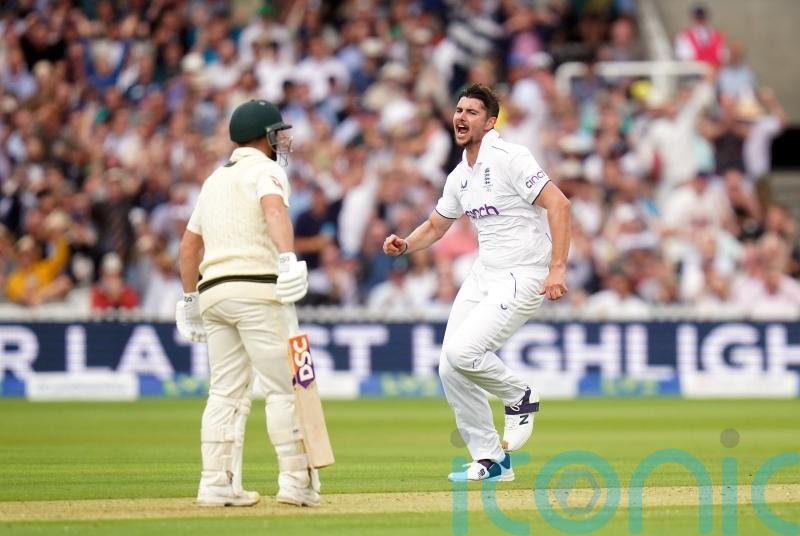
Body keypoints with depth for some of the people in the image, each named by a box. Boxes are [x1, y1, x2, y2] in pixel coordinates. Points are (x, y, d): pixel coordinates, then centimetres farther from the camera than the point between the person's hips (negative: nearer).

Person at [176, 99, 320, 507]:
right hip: (258, 288, -8)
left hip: (213, 291, 8)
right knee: (283, 388, -6)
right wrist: (288, 258, -38)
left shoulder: (215, 179, 23)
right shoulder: (265, 170, -1)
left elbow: (189, 243, 26)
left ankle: (216, 485, 3)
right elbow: (274, 209, -23)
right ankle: (296, 482, -9)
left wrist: (190, 299, 30)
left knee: (226, 393, 8)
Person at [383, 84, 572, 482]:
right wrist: (404, 245, 2)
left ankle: (519, 398, 6)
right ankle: (490, 461, 13)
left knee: (460, 351, -22)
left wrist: (558, 267, -28)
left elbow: (558, 204, -20)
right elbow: (435, 226, 24)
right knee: (450, 370, 2)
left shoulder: (509, 158, -14)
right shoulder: (460, 176, 12)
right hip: (483, 275, 9)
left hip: (523, 278, -9)